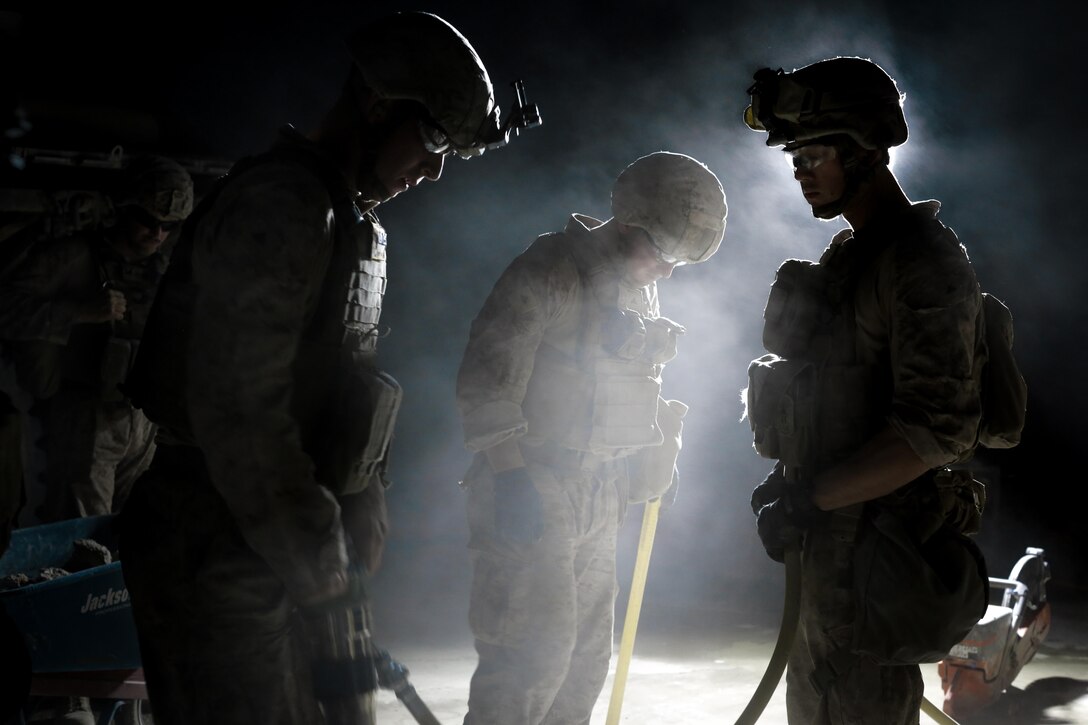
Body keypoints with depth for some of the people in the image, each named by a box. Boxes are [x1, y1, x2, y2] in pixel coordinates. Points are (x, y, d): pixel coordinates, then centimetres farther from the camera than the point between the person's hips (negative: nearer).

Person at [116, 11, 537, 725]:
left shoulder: (356, 226, 16)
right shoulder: (277, 209, -19)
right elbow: (238, 412, -25)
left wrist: (364, 519, 8)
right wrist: (315, 557, -17)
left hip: (292, 554, 10)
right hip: (217, 555, -10)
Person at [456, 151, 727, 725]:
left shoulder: (640, 291, 14)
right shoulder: (549, 270, -13)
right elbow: (488, 375, -19)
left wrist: (660, 455, 23)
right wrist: (509, 474, -23)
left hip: (600, 492, 9)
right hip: (532, 486, -9)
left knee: (586, 654, 11)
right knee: (537, 646, -14)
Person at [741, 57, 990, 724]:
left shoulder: (924, 261, -16)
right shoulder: (845, 257, 15)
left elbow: (935, 431, -24)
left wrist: (809, 497, -23)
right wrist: (790, 485, 14)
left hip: (877, 549, -10)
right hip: (827, 543, 10)